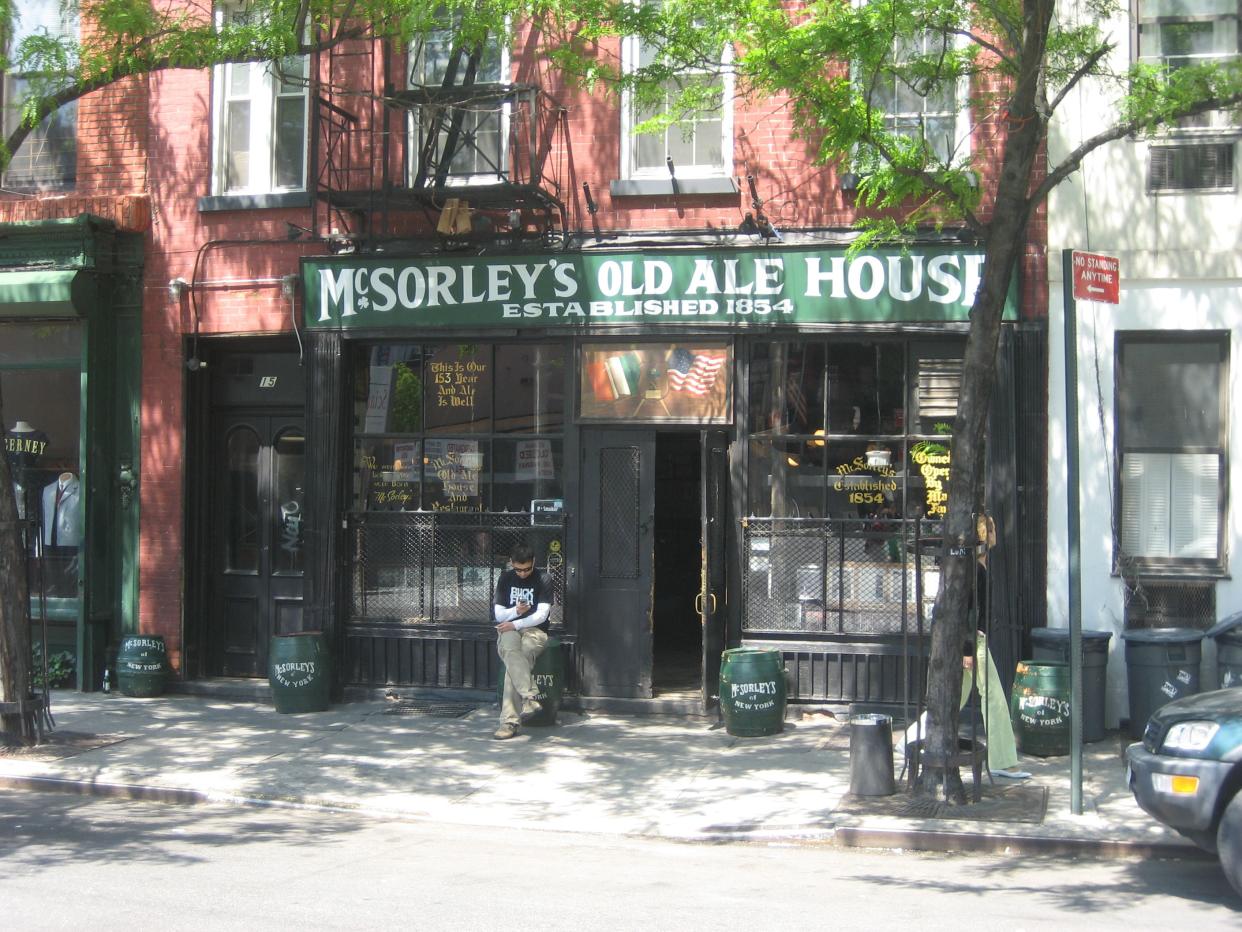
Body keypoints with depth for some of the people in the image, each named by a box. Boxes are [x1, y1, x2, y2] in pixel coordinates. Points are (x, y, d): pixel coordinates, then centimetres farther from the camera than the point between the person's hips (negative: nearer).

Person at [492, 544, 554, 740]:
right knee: (511, 651, -36)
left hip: (535, 631, -2)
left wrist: (515, 624, -14)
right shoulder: (506, 579, 12)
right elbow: (498, 615, 8)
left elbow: (541, 615, -5)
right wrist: (516, 611, -12)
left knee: (513, 663, -32)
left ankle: (509, 721, -35)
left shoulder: (543, 580, 2)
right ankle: (531, 698, -47)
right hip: (508, 630, 2)